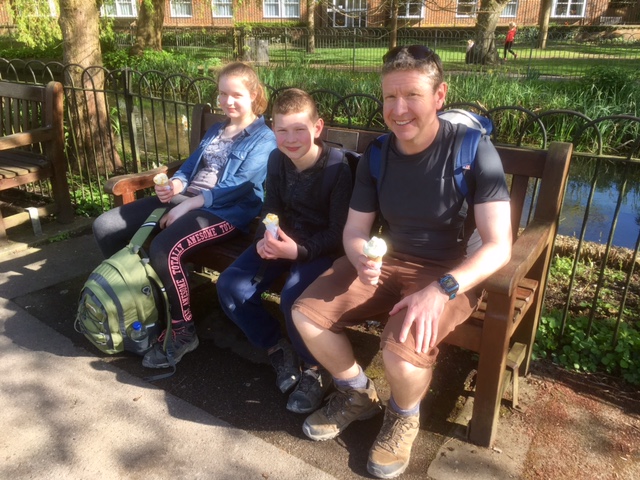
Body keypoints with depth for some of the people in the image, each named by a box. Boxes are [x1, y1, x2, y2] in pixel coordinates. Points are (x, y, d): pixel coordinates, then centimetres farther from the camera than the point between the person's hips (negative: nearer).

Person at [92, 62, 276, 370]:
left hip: (225, 212, -8)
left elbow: (237, 187, -14)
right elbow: (191, 166, 20)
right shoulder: (215, 131, 23)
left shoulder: (263, 139, -2)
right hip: (185, 199, 9)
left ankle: (182, 333, -16)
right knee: (104, 227, 0)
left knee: (164, 248, -36)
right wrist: (174, 185, -5)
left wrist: (187, 205, -20)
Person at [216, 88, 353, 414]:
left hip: (320, 248, -6)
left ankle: (315, 370, -3)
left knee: (293, 297, -32)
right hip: (281, 240, 6)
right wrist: (264, 239, -13)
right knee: (230, 287, -11)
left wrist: (299, 251, -31)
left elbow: (339, 232, -17)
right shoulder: (277, 159, 0)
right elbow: (271, 209, 9)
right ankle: (277, 350, 9)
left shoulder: (336, 167, -18)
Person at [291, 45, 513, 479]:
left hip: (452, 273, -5)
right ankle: (358, 394, 17)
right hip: (388, 261, 5)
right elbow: (354, 230, 3)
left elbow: (498, 246, -20)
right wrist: (361, 260, -21)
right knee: (307, 314, -11)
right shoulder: (376, 155, -1)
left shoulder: (473, 150, -17)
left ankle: (405, 415, 8)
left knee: (402, 351, -31)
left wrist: (441, 289, -34)